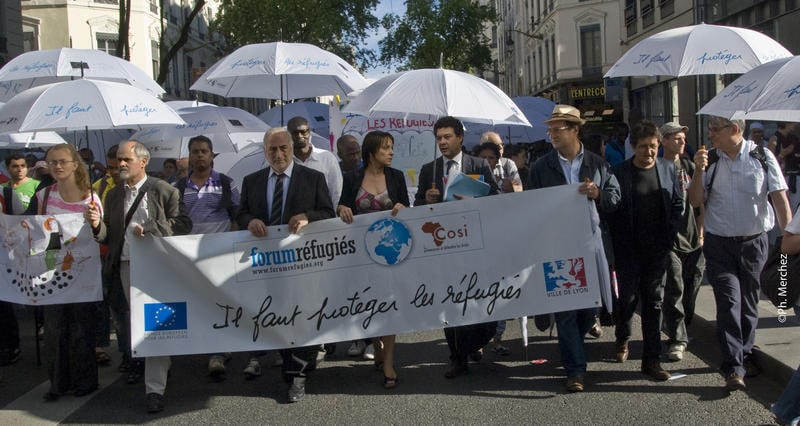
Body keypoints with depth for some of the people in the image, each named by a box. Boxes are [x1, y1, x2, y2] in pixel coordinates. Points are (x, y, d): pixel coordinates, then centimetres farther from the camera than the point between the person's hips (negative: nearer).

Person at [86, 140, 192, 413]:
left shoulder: (164, 191, -4)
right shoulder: (113, 195, 12)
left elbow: (183, 224, -7)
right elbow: (109, 237, 12)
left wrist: (150, 231, -15)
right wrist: (97, 225, -9)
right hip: (126, 266, 5)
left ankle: (155, 388, -5)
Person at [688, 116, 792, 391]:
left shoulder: (762, 157, -3)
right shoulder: (709, 160, 1)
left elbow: (780, 198, -5)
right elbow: (695, 201, 1)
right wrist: (699, 171, -13)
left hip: (754, 242, 0)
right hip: (719, 244, 0)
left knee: (749, 302, 12)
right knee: (729, 302, -8)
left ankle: (745, 355, 31)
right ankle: (734, 367, -5)